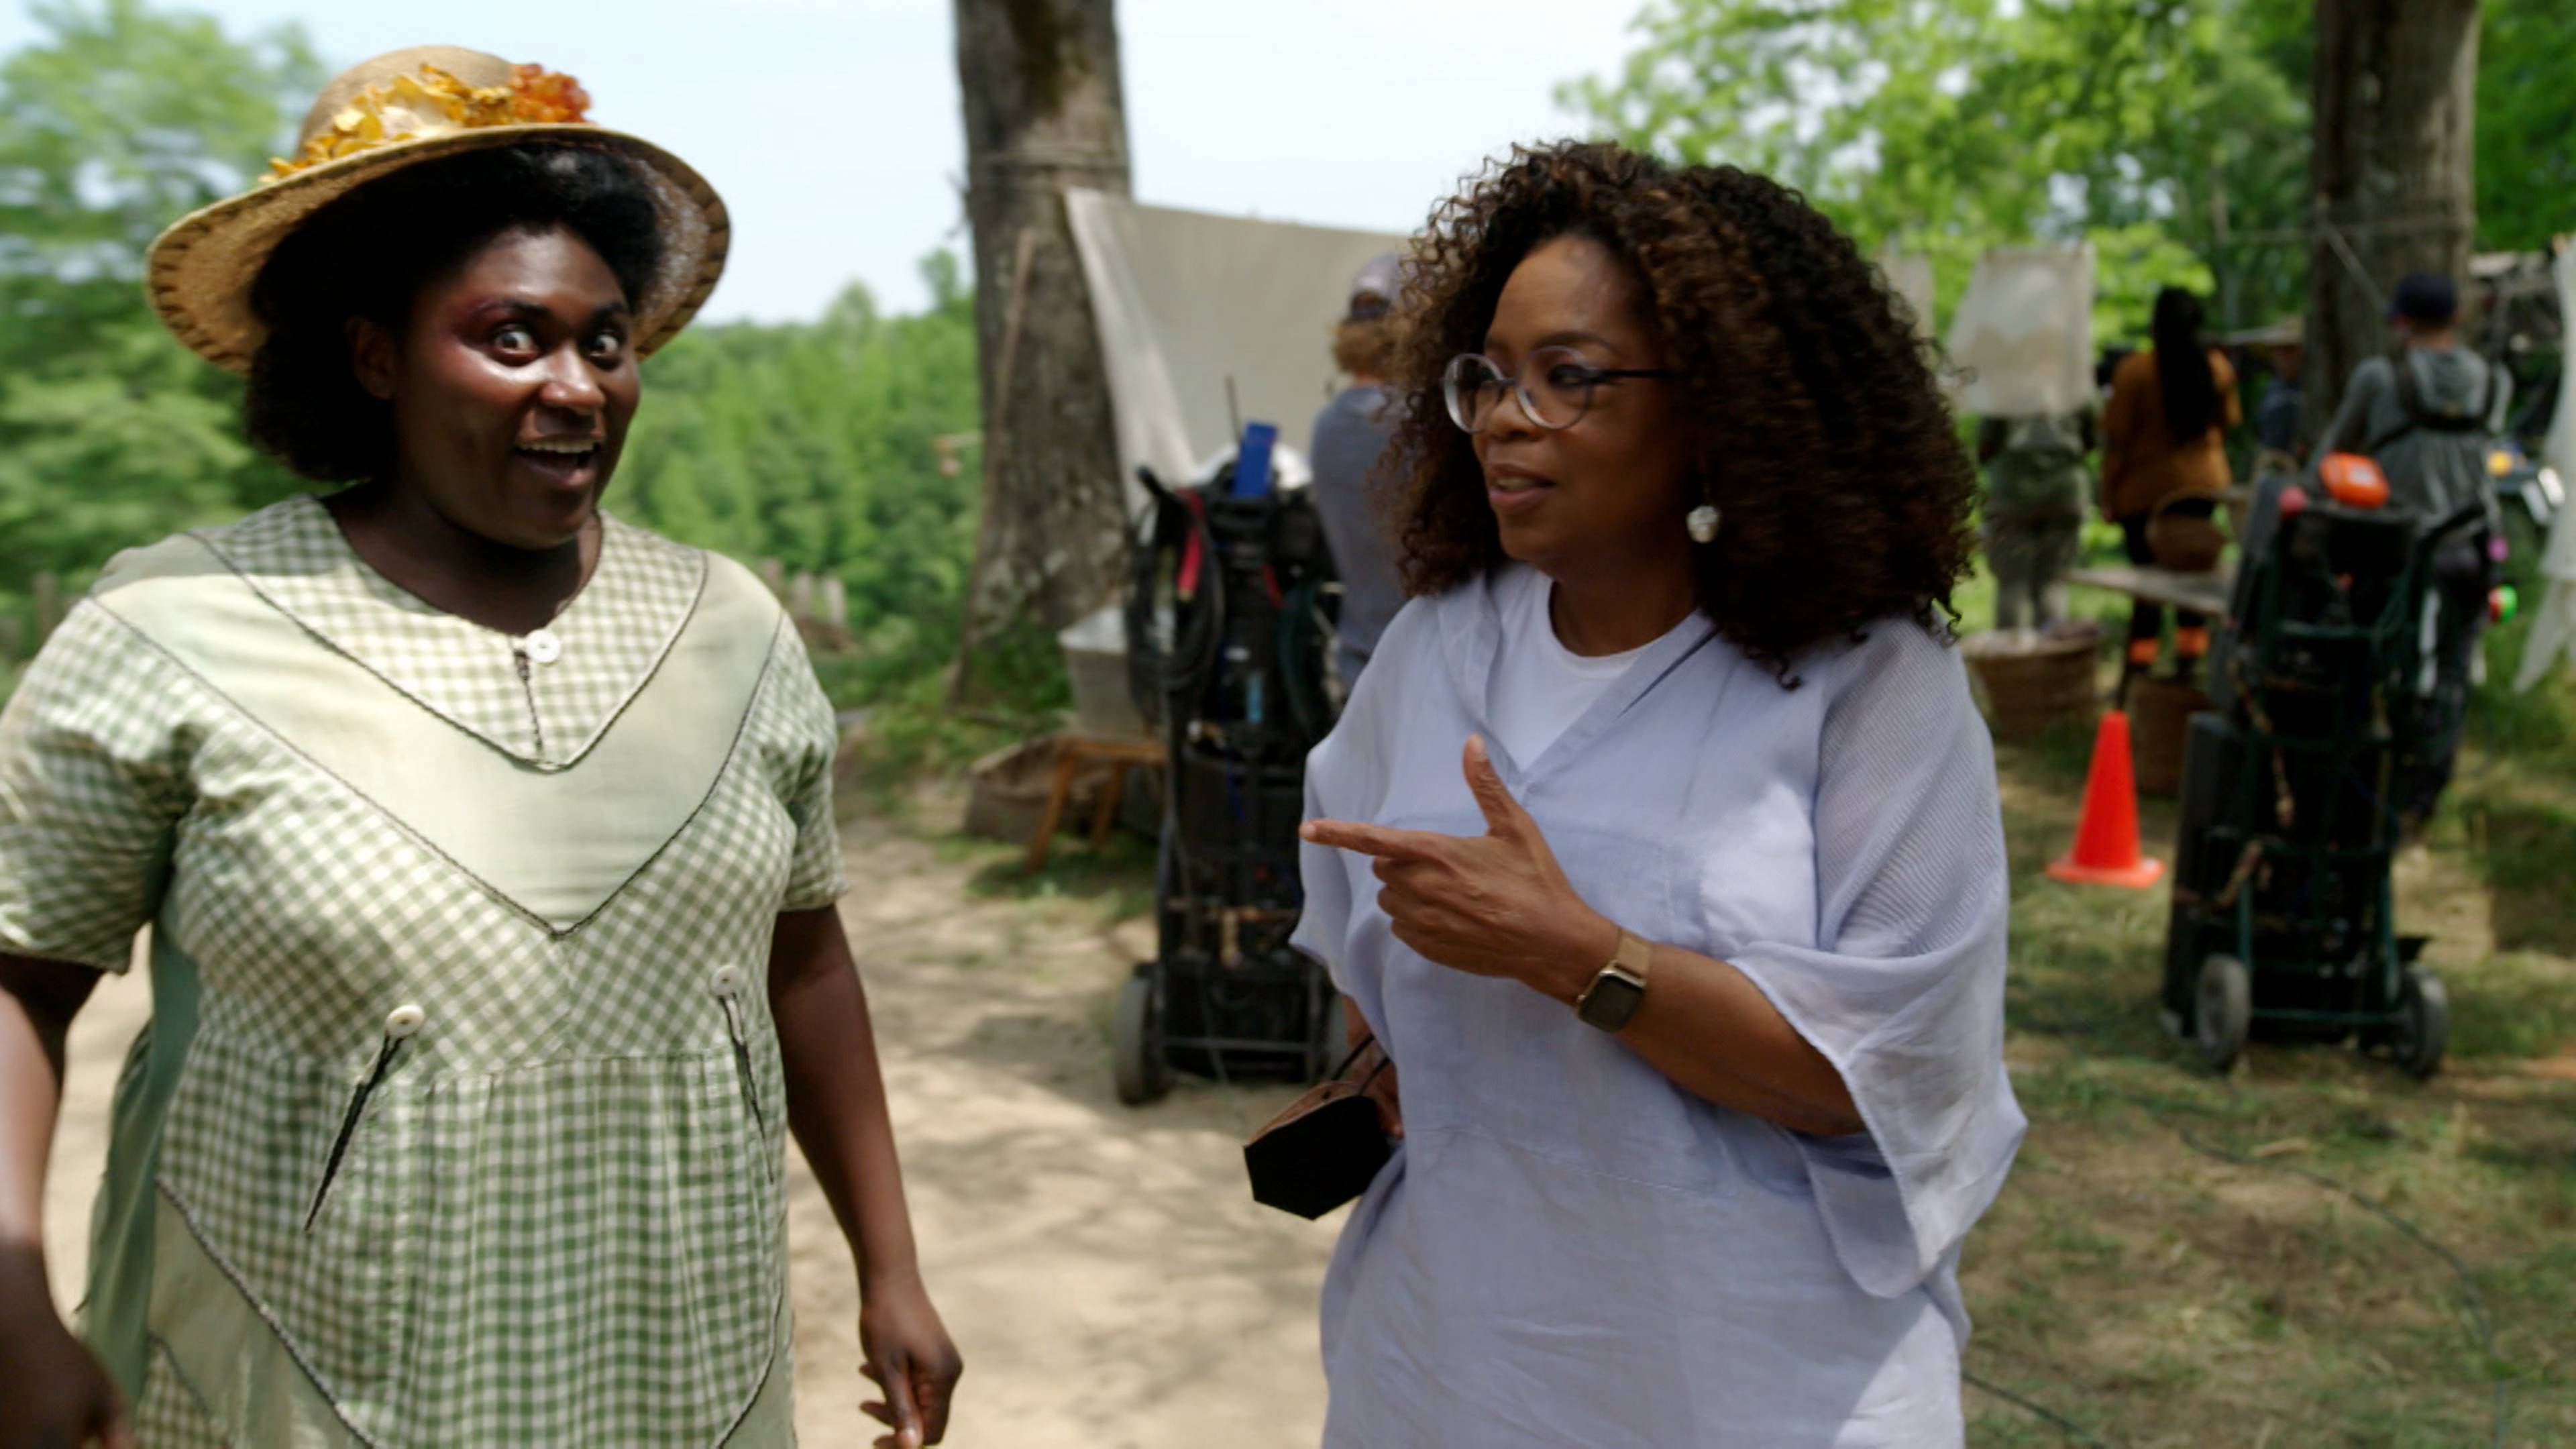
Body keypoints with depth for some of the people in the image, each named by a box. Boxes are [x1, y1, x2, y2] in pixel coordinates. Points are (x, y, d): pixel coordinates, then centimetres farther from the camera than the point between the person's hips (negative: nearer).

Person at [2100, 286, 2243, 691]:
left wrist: (2108, 496, -5)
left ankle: (2137, 674, -1)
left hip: (2146, 490, -4)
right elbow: (2229, 421, 12)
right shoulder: (2217, 366, -1)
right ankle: (2189, 662, 16)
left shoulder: (2135, 369, -14)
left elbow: (2116, 439, -12)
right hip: (2204, 484, 4)